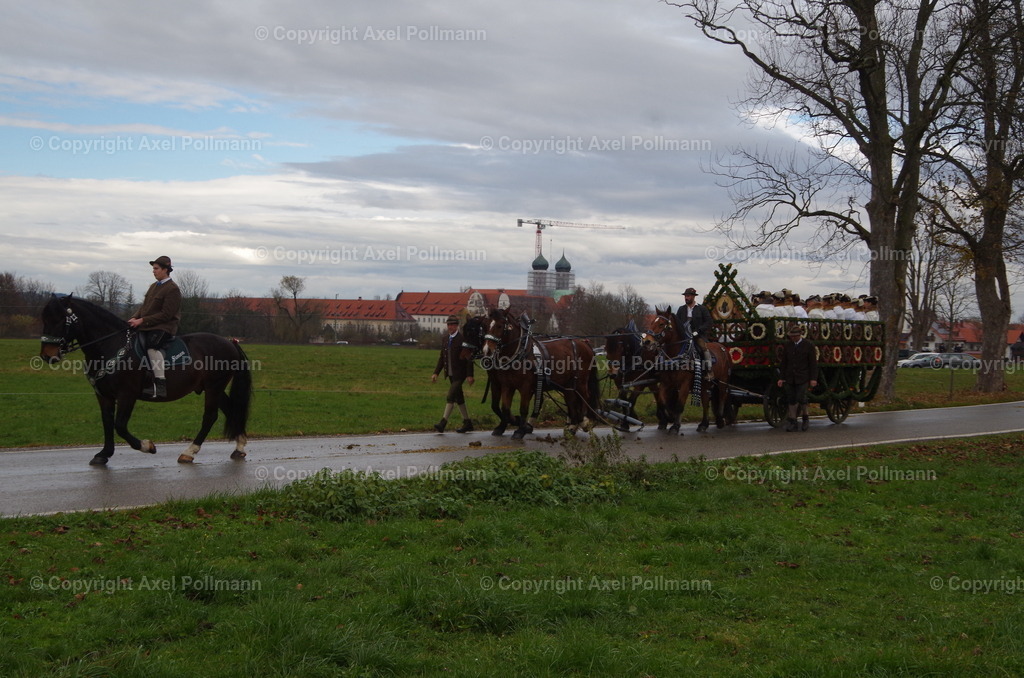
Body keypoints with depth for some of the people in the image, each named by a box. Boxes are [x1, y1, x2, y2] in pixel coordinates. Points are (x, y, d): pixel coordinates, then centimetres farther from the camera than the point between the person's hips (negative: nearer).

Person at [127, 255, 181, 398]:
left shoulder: (172, 289, -9)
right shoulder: (153, 286, 19)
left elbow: (165, 314, -15)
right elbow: (144, 307, 21)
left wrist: (142, 320, -18)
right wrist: (135, 318, -1)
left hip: (164, 327, -10)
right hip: (145, 326, 10)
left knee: (152, 345, -35)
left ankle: (160, 385, -39)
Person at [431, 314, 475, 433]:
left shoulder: (462, 339, -12)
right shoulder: (446, 339, 10)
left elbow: (469, 358, -13)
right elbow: (442, 357, 15)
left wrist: (469, 375, -17)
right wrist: (436, 373, 9)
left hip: (459, 374, -8)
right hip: (450, 374, 8)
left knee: (450, 397, -14)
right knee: (458, 398, 13)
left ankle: (443, 423, -16)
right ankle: (467, 423, 23)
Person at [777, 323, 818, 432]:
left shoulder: (808, 345, -2)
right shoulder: (788, 345, 8)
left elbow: (813, 363, -2)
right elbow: (783, 363, 10)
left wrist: (813, 379, -8)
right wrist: (781, 378, 4)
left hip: (803, 378, -4)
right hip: (790, 378, 4)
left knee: (801, 398, -11)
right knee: (791, 400, 2)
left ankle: (805, 419, 12)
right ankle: (793, 422, 8)